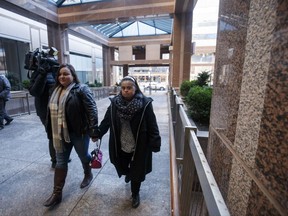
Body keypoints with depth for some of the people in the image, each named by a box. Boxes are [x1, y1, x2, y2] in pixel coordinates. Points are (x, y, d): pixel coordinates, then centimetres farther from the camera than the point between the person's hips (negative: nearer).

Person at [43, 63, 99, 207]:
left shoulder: (81, 89, -14)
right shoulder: (56, 91, 10)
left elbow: (92, 110, -19)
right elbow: (52, 111, 18)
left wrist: (94, 131, -22)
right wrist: (52, 133, 20)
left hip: (79, 132, -6)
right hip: (61, 133, 7)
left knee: (83, 156, 16)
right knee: (60, 162, 13)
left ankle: (88, 175, 45)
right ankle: (57, 193, 27)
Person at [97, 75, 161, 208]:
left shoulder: (145, 104, -16)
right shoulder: (115, 103, -7)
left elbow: (152, 126, -13)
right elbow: (106, 121, 4)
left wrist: (155, 144, -13)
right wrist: (97, 134, 8)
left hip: (139, 146, -3)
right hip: (120, 145, 4)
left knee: (137, 172, 13)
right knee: (122, 167, 25)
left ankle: (135, 194, 43)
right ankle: (128, 173, 63)